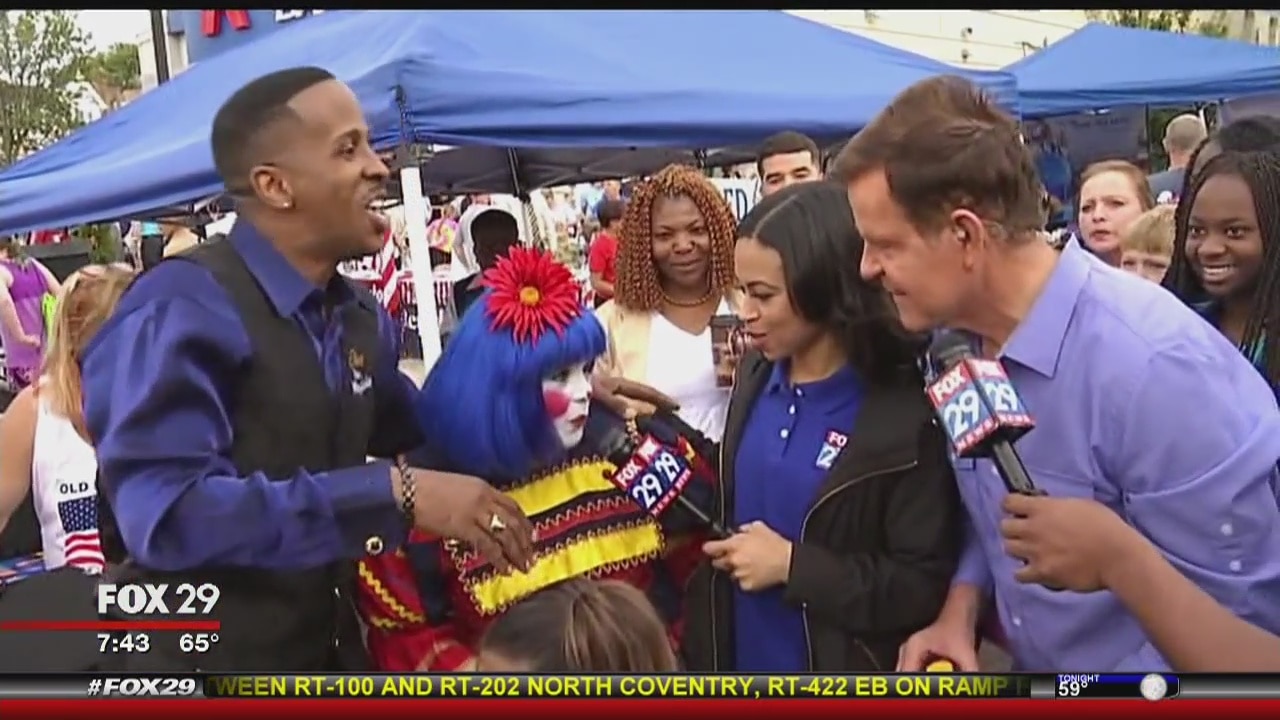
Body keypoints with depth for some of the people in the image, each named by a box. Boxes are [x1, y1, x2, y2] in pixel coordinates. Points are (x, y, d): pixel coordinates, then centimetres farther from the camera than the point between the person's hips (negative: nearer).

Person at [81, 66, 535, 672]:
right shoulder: (181, 310, -19)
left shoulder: (363, 318, 5)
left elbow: (430, 442, 18)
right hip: (201, 660, -7)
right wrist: (395, 494, -31)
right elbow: (169, 514, -30)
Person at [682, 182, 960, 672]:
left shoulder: (907, 412, -19)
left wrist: (791, 565, -21)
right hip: (740, 656, 6)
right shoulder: (755, 374, 0)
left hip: (844, 674, -5)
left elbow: (928, 587, -18)